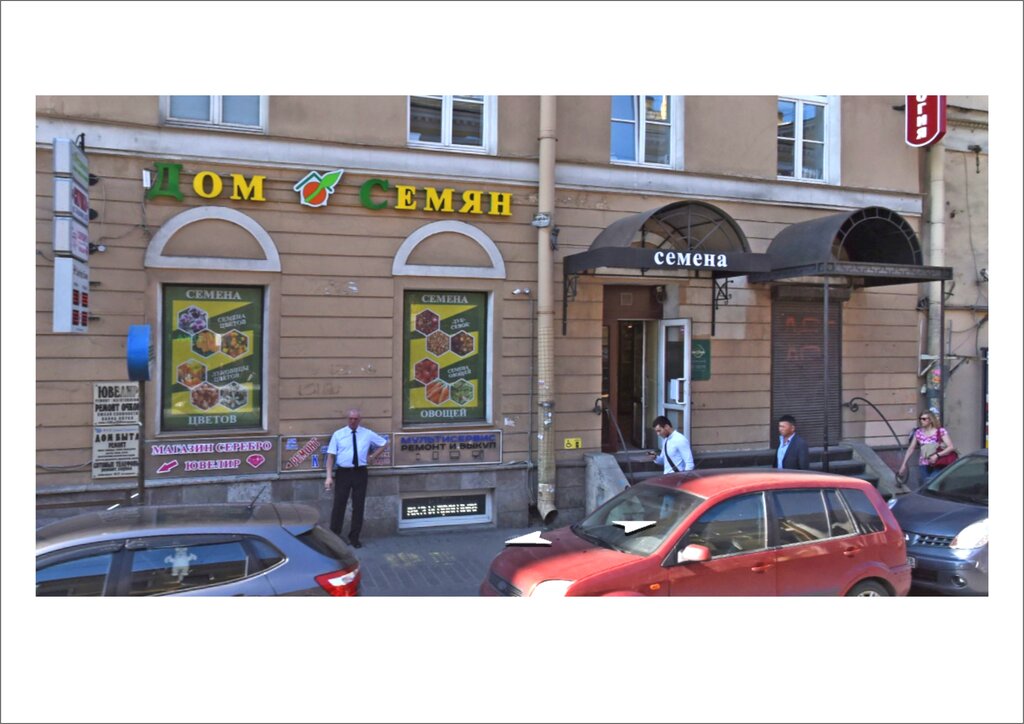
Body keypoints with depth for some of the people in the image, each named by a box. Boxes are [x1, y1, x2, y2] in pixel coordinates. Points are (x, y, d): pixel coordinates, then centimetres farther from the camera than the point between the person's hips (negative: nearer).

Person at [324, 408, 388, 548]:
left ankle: (354, 537, 20)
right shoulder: (338, 434, -1)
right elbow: (331, 456, -3)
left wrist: (372, 457, 6)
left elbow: (384, 443, 18)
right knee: (339, 505, 1)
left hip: (360, 473, 2)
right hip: (343, 472, -2)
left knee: (359, 506, 7)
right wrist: (329, 476, -10)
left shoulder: (368, 434, 3)